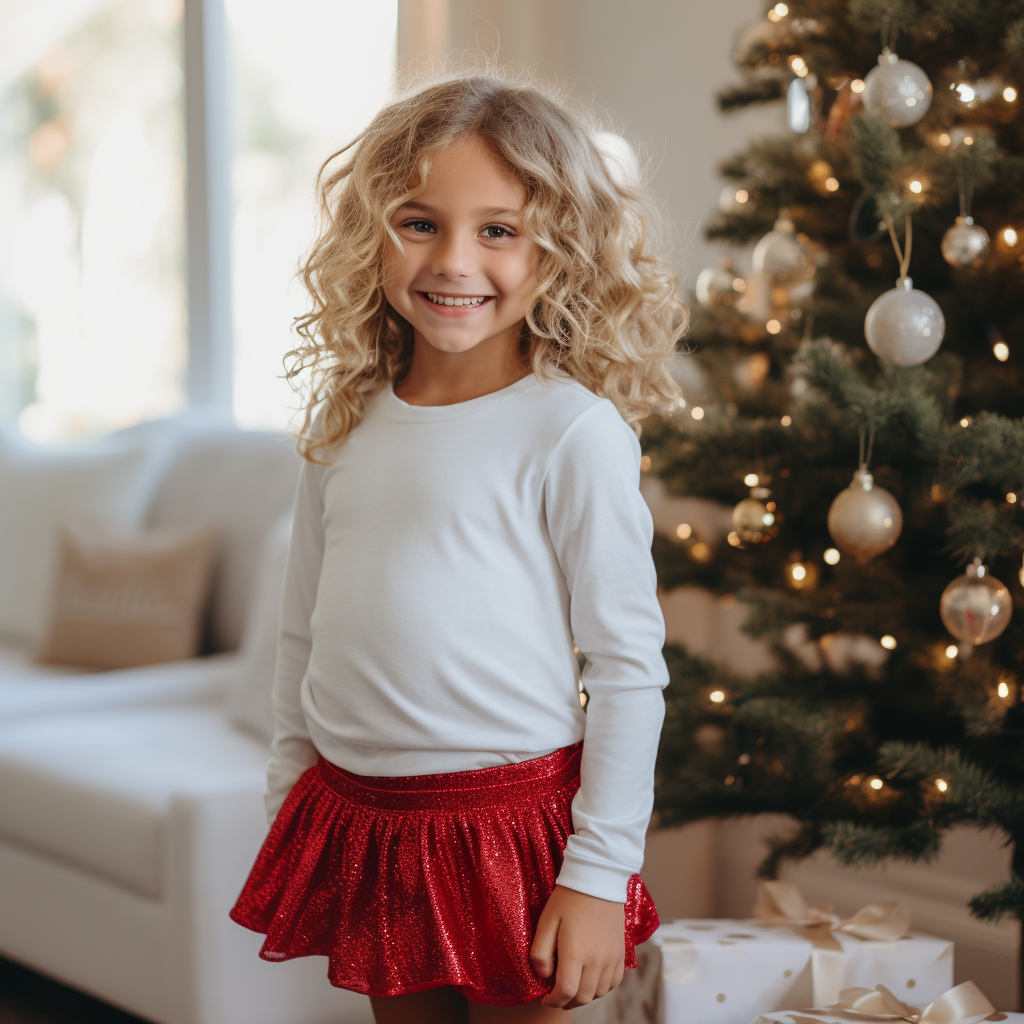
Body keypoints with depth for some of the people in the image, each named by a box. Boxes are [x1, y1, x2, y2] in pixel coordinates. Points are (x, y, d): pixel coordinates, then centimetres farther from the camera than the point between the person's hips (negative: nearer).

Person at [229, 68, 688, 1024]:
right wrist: (287, 799, 15)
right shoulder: (346, 422, 5)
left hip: (508, 822, -5)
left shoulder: (573, 430, -13)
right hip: (354, 816, 5)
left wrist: (599, 873, -12)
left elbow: (627, 663, -12)